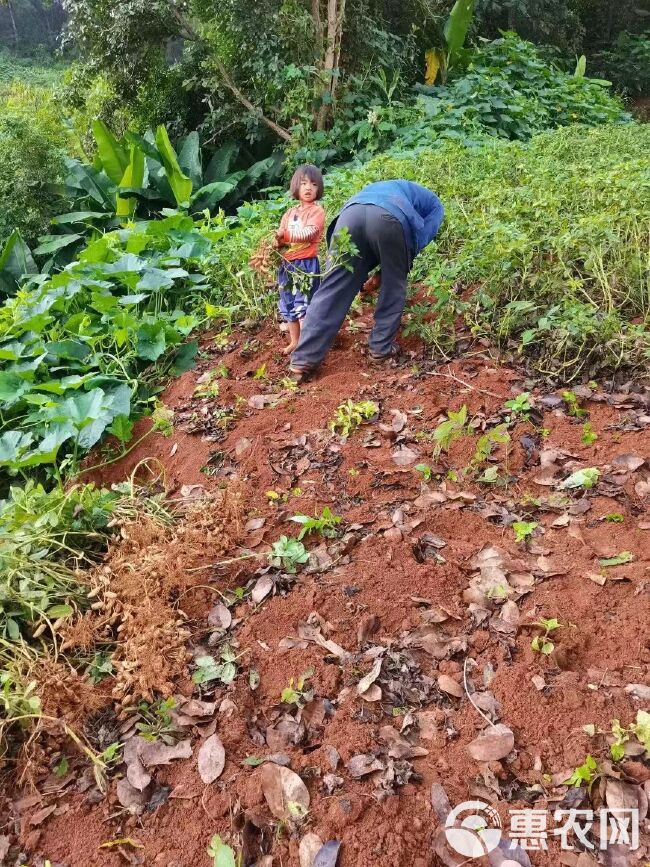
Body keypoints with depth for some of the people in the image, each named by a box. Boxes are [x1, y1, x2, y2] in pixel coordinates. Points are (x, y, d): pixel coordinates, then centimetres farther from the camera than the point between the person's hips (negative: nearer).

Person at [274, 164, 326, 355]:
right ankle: (294, 341, 24)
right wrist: (277, 242, -13)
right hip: (287, 264, 7)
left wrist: (285, 234, -20)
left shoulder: (317, 211, -5)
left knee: (304, 304, -8)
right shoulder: (290, 213, 15)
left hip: (306, 264, -7)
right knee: (288, 304, 12)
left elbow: (308, 234, -19)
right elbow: (280, 236, 10)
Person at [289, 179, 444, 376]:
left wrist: (362, 278, 41)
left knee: (333, 288, 3)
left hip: (351, 212, 4)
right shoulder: (434, 204, 34)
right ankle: (381, 348, 20)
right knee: (393, 286, 17)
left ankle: (303, 358, 0)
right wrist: (381, 275, 21)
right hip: (388, 217, -4)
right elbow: (418, 240, 18)